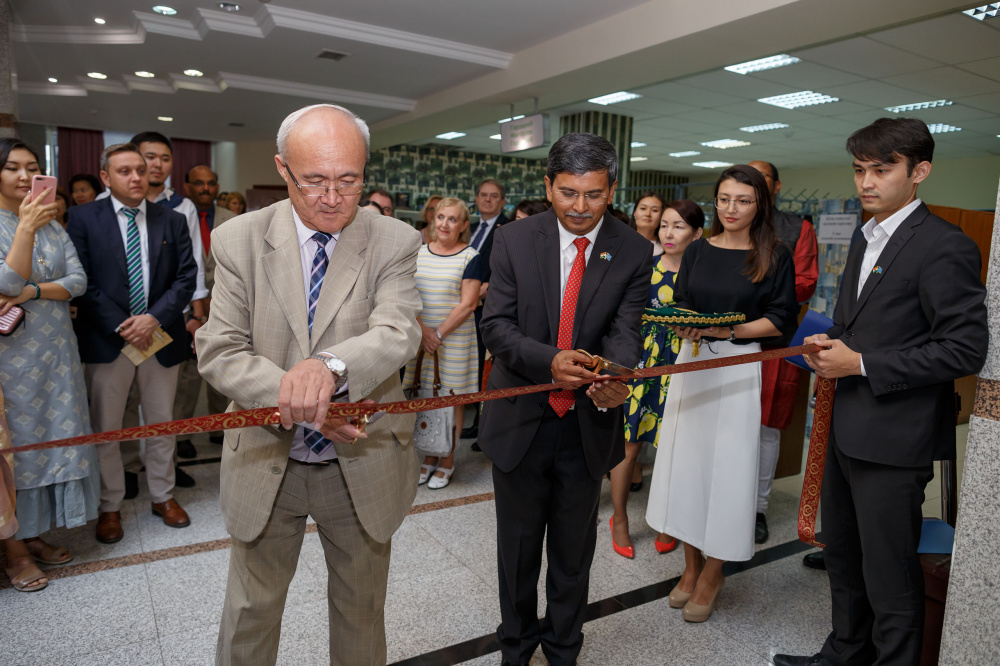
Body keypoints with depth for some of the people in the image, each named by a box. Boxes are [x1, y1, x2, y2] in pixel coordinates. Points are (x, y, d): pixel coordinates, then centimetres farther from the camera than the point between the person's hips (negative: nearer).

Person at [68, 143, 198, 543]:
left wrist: (154, 319, -14)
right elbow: (83, 281, -7)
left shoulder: (172, 220, 5)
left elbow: (186, 277, -1)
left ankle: (163, 496, 30)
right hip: (106, 340, -2)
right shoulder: (83, 218, -1)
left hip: (161, 337, 2)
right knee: (105, 428, 8)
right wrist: (120, 326, -15)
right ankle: (109, 507, 25)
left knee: (161, 424, 13)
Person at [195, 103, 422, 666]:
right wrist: (294, 396, -27)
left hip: (362, 466, 0)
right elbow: (219, 351, -10)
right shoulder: (239, 241, -7)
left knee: (362, 609, 22)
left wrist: (330, 366, -46)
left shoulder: (396, 243, -10)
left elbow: (399, 332, -25)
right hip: (267, 462, 1)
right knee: (250, 609, 22)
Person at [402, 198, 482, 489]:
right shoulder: (418, 253, 8)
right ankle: (429, 457, 23)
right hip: (421, 336, 3)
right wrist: (422, 330, -9)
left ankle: (447, 461, 16)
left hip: (455, 337, -3)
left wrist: (440, 334, -13)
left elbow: (468, 304, -9)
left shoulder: (470, 257, -3)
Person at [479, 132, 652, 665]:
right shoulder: (514, 240, -7)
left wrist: (614, 380, -36)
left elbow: (625, 330, -13)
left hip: (588, 425, 1)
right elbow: (496, 324, -12)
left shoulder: (634, 252, -5)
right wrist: (549, 360, -31)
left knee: (574, 548, 19)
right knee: (518, 544, 18)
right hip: (521, 420, 0)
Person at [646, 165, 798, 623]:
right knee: (686, 459, 7)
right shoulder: (698, 250, 8)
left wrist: (730, 330, -16)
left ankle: (713, 572, 20)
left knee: (725, 464, 2)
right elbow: (680, 303, 8)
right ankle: (691, 563, 24)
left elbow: (780, 321, -4)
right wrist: (685, 325, -13)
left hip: (738, 369, -3)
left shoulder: (775, 256, -2)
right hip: (692, 362, 4)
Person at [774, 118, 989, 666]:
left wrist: (860, 364, -19)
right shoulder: (867, 241, 14)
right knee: (842, 558, 23)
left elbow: (965, 349, -19)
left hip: (894, 441, -9)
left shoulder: (944, 247, -14)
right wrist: (830, 346, 2)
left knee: (889, 579, 5)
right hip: (847, 431, 9)